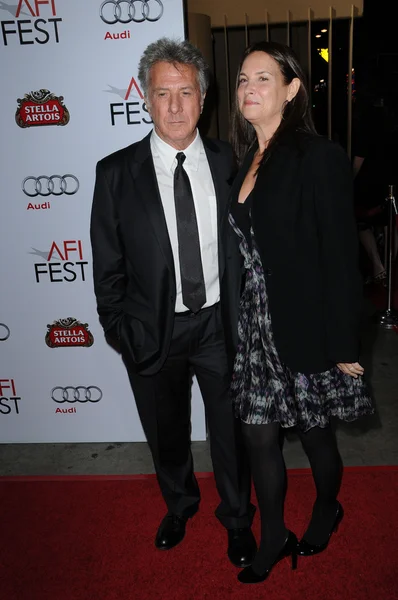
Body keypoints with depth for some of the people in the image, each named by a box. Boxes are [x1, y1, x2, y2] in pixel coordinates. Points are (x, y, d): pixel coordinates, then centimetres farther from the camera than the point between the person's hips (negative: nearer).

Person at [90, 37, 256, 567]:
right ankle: (180, 504, 51)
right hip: (152, 330, 0)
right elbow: (108, 265, -3)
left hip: (220, 324, 1)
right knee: (166, 433, 20)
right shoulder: (116, 172, -6)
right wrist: (119, 330, -6)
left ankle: (237, 518, 44)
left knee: (230, 430, 16)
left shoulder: (229, 164, -2)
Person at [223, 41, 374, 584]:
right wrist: (237, 323, 9)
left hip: (305, 328, -6)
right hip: (255, 326, 6)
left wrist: (343, 345, -14)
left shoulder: (319, 157, -11)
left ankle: (326, 513, 44)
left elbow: (341, 256, -14)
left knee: (315, 432, 14)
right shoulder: (245, 162, 9)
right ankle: (273, 540, 33)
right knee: (259, 436, 12)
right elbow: (239, 252, 10)